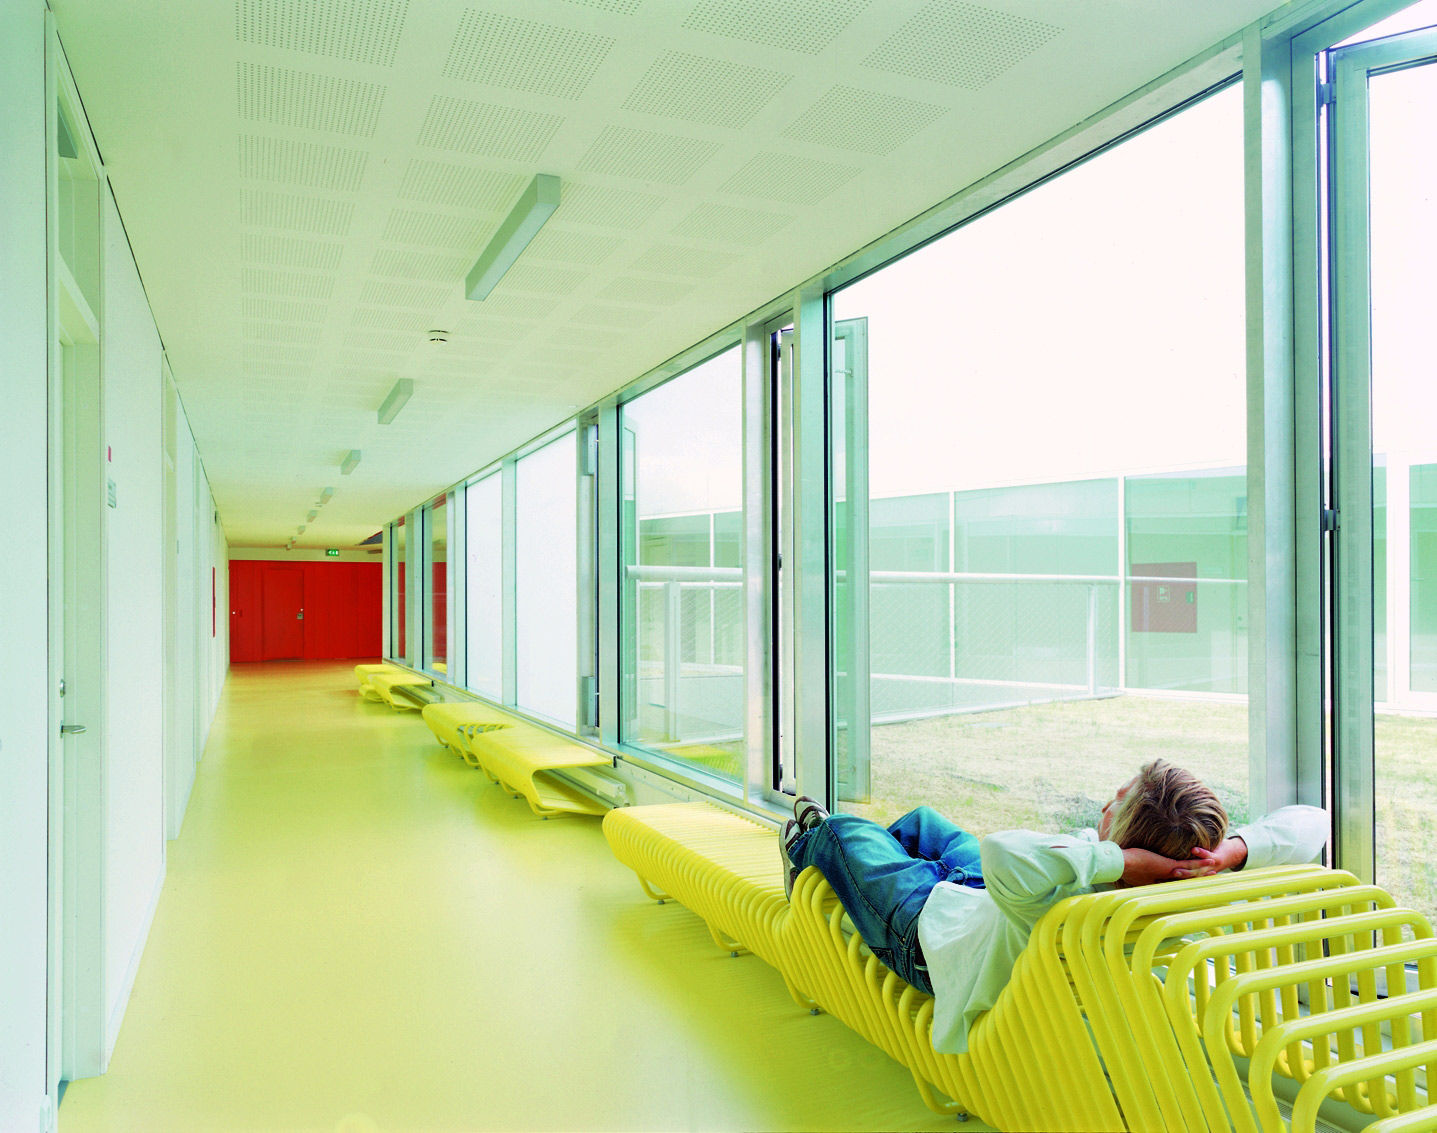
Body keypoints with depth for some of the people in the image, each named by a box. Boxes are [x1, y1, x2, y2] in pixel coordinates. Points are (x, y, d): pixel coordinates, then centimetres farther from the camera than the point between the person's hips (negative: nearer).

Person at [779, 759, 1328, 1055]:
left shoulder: (1067, 910, -51)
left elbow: (1001, 852, -72)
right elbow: (1311, 821, -31)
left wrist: (1116, 861, -64)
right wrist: (1236, 849, -49)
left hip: (931, 919, -6)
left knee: (842, 827, 21)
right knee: (922, 819, 35)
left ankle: (806, 852, 59)